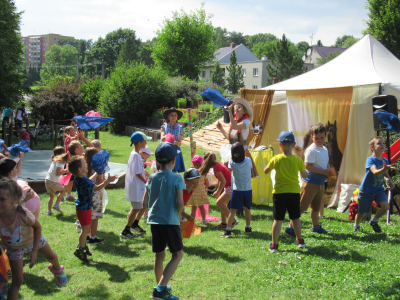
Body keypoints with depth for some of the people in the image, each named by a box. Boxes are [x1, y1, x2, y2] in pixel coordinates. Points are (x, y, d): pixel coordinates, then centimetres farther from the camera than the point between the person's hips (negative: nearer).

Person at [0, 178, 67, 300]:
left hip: (34, 239, 1)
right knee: (17, 281, -3)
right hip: (14, 248, -1)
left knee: (52, 257, 27)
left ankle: (57, 269, 64)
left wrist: (34, 250, -20)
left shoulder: (23, 214, -41)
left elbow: (37, 227, -20)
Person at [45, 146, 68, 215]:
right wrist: (65, 171, -6)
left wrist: (63, 171, 13)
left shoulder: (54, 161, 13)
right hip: (53, 181, -8)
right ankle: (56, 205, 7)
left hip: (47, 179, 8)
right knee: (63, 190, 12)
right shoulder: (59, 162, -13)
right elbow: (58, 173, -18)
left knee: (52, 195, 17)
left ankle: (49, 211, 16)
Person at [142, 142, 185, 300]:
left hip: (154, 220, 6)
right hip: (170, 221, -5)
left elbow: (145, 203, 7)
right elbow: (179, 202, -16)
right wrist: (179, 215, 2)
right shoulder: (177, 178, -9)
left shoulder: (152, 178, 6)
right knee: (177, 254, 5)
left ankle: (161, 286, 29)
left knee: (159, 255, 17)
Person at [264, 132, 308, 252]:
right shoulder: (298, 160, -6)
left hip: (279, 192, -2)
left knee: (278, 219, 1)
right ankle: (300, 241, 28)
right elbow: (305, 175, 5)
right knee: (295, 218, 17)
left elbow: (265, 171, 5)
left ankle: (274, 244, 5)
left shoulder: (276, 159, -9)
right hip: (294, 192, 2)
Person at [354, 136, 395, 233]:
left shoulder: (385, 161, 0)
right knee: (362, 213, 5)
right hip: (366, 190, -5)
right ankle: (356, 225, 38)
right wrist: (384, 169, -57)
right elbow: (375, 172, -38)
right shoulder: (370, 160, -20)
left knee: (386, 206, -19)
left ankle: (374, 221, 10)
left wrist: (389, 180, -1)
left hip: (379, 190, 5)